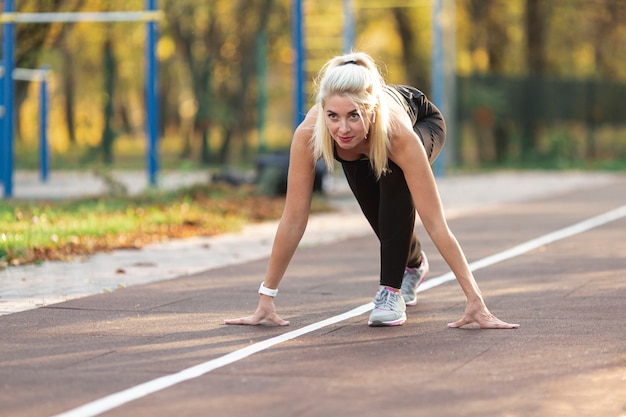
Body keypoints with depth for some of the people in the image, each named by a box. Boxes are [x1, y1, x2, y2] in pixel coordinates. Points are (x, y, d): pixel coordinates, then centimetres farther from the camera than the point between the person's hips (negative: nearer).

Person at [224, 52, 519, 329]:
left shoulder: (399, 134, -46)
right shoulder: (308, 133, -41)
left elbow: (435, 223, -43)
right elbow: (293, 220, -33)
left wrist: (475, 300, -45)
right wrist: (266, 297, -31)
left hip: (423, 122, -3)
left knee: (395, 181, -31)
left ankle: (392, 290, -18)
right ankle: (412, 264, 32)